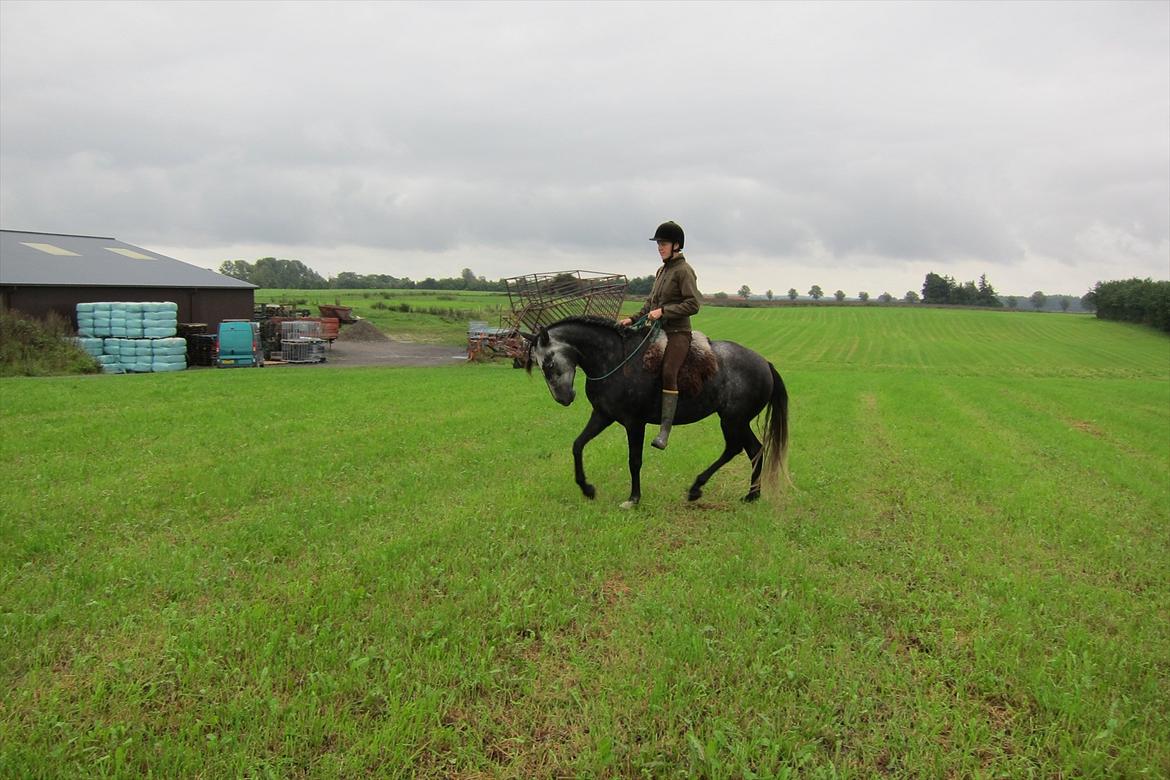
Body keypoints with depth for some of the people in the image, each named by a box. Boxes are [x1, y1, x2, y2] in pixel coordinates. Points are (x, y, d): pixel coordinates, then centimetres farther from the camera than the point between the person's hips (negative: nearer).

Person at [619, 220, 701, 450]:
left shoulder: (684, 270, -6)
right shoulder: (662, 270, 19)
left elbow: (693, 304, -15)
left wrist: (663, 311, -20)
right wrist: (634, 319, 13)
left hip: (678, 332, -9)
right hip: (658, 331, 9)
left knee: (668, 372, -27)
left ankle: (665, 431, -30)